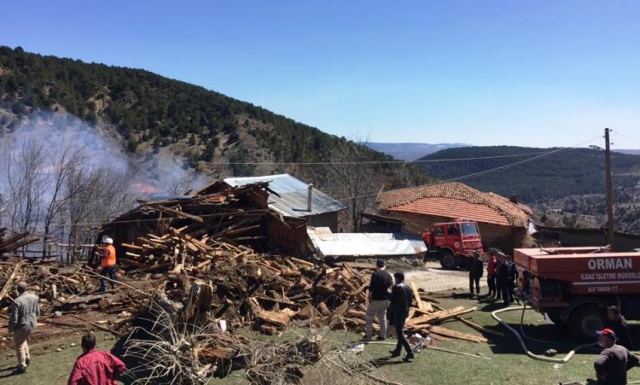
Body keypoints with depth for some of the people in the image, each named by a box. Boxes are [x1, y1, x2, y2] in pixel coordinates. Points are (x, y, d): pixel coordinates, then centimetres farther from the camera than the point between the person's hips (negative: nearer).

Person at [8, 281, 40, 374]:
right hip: (31, 324, 6)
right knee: (23, 341, 30)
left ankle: (22, 366, 18)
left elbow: (14, 318, -19)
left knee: (19, 345, 10)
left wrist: (10, 329, -3)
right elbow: (37, 312, 7)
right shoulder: (34, 297, -6)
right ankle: (27, 358, 37)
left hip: (21, 326, -6)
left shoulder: (17, 301, -24)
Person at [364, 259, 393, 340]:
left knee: (369, 317, 4)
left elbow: (371, 287, -19)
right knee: (383, 317, 15)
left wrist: (370, 297, -8)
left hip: (376, 300, -6)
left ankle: (368, 335, 4)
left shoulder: (375, 274, -15)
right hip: (386, 300, 7)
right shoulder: (388, 275, 6)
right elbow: (391, 286, 12)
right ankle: (383, 335, 19)